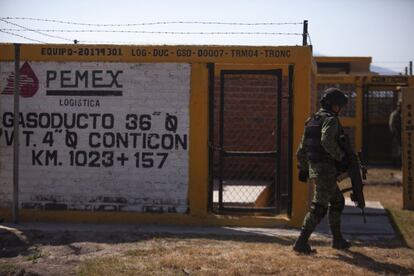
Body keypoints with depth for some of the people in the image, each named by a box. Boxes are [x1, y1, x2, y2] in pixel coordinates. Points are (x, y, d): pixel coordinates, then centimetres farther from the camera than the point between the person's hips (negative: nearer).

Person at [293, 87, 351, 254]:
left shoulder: (313, 120, 17)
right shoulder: (330, 120, -10)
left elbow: (302, 148, 21)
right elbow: (327, 142, -29)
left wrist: (303, 169, 26)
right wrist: (341, 157, -19)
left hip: (314, 167, 9)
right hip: (326, 169, -9)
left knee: (337, 201, 21)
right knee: (319, 208, -8)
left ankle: (337, 239, 26)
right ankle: (301, 242, -10)